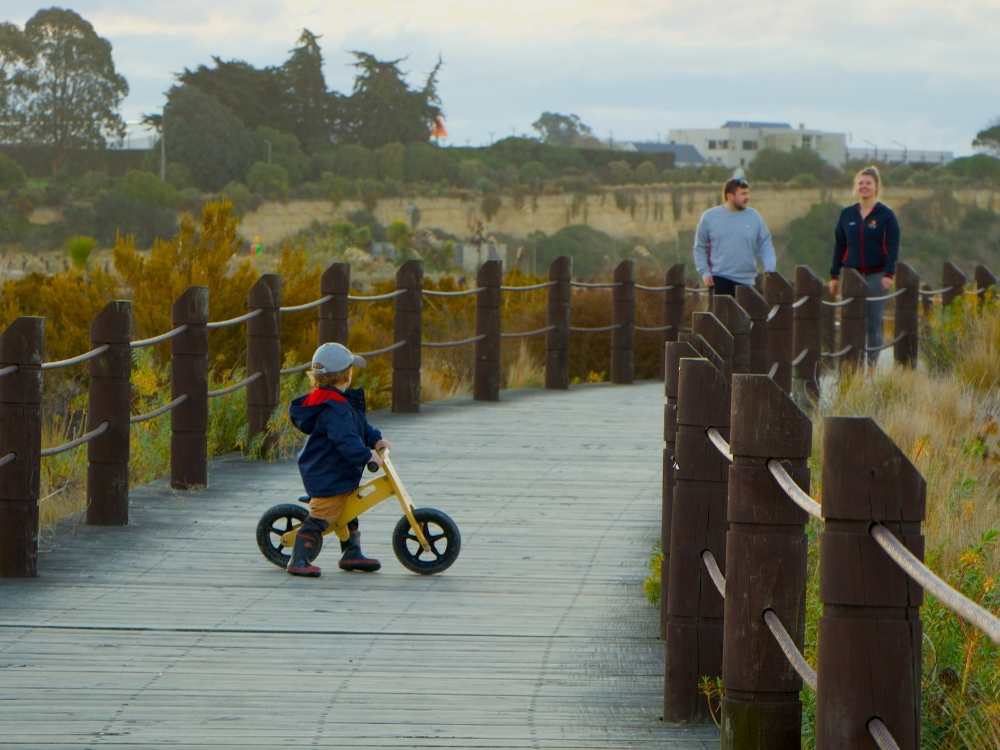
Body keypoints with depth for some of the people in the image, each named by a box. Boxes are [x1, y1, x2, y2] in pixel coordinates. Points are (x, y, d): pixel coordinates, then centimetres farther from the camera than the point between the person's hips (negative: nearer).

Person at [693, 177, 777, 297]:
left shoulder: (755, 218, 3)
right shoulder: (710, 217, 1)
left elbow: (765, 246, 5)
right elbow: (700, 248, 7)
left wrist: (770, 271, -9)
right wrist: (704, 272, -3)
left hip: (746, 281, 2)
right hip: (720, 280, -2)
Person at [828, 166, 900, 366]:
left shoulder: (886, 215, -1)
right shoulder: (847, 214, 9)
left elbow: (893, 247, -6)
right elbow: (839, 246, 12)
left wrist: (889, 274, -17)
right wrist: (834, 276, 8)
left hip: (876, 276, -3)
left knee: (874, 322, 0)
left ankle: (872, 364, 6)